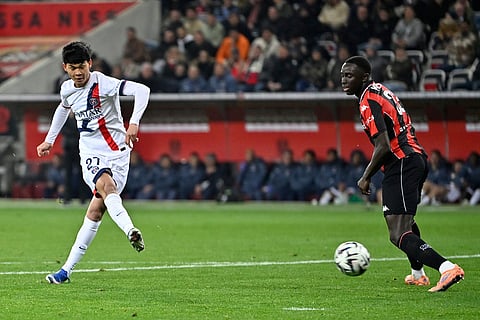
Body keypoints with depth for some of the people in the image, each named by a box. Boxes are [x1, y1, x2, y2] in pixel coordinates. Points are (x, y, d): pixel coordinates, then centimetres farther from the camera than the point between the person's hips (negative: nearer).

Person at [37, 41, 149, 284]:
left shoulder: (102, 84, -15)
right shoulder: (67, 89, 6)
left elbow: (141, 90, -27)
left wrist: (134, 123, -38)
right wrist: (49, 140, 38)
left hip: (117, 152, -4)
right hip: (90, 153, 4)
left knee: (96, 211, -9)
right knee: (106, 186, -27)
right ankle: (130, 231, -44)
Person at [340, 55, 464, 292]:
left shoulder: (368, 101, -13)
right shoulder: (380, 90, 16)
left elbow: (383, 147, -21)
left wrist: (366, 177, -9)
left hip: (401, 164, -11)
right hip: (417, 157, 11)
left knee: (399, 235, -18)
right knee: (406, 221, 33)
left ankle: (447, 268, -34)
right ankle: (418, 274, 47)